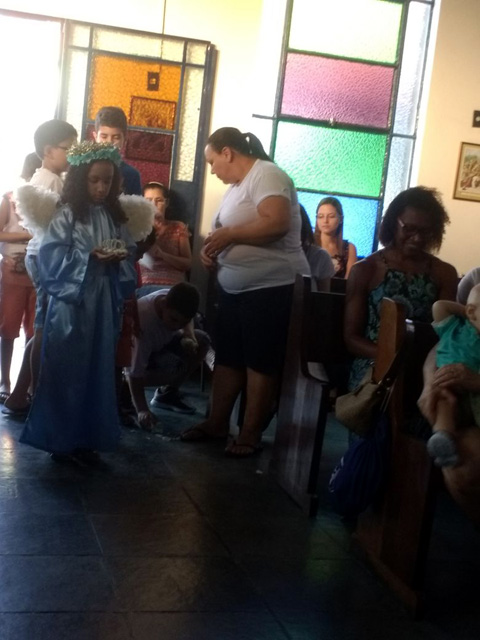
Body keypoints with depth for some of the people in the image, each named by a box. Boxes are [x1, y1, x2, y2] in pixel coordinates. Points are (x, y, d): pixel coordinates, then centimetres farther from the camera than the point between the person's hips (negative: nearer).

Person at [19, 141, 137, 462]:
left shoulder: (116, 217, 9)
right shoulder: (67, 215, -5)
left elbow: (131, 251, 12)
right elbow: (52, 257, -11)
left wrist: (120, 258, -9)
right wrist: (90, 257, -18)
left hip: (104, 302, 5)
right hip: (72, 301, -5)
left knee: (98, 371, 9)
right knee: (66, 370, 2)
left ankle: (87, 438, 19)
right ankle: (59, 438, 13)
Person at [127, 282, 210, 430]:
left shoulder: (172, 299, -23)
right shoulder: (144, 320, -43)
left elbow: (187, 320, 4)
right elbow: (135, 373, -41)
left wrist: (189, 337, -17)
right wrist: (142, 410, -47)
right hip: (133, 351, -8)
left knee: (202, 341, -7)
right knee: (174, 369, -31)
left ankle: (167, 394, 3)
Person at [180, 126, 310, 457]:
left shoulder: (266, 174, -12)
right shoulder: (237, 186, 16)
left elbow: (277, 223, -27)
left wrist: (229, 234, -19)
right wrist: (213, 248, 2)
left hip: (272, 288, -10)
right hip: (235, 289, 10)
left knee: (260, 363, -1)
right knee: (227, 358, 13)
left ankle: (252, 433, 7)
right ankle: (217, 422, 24)